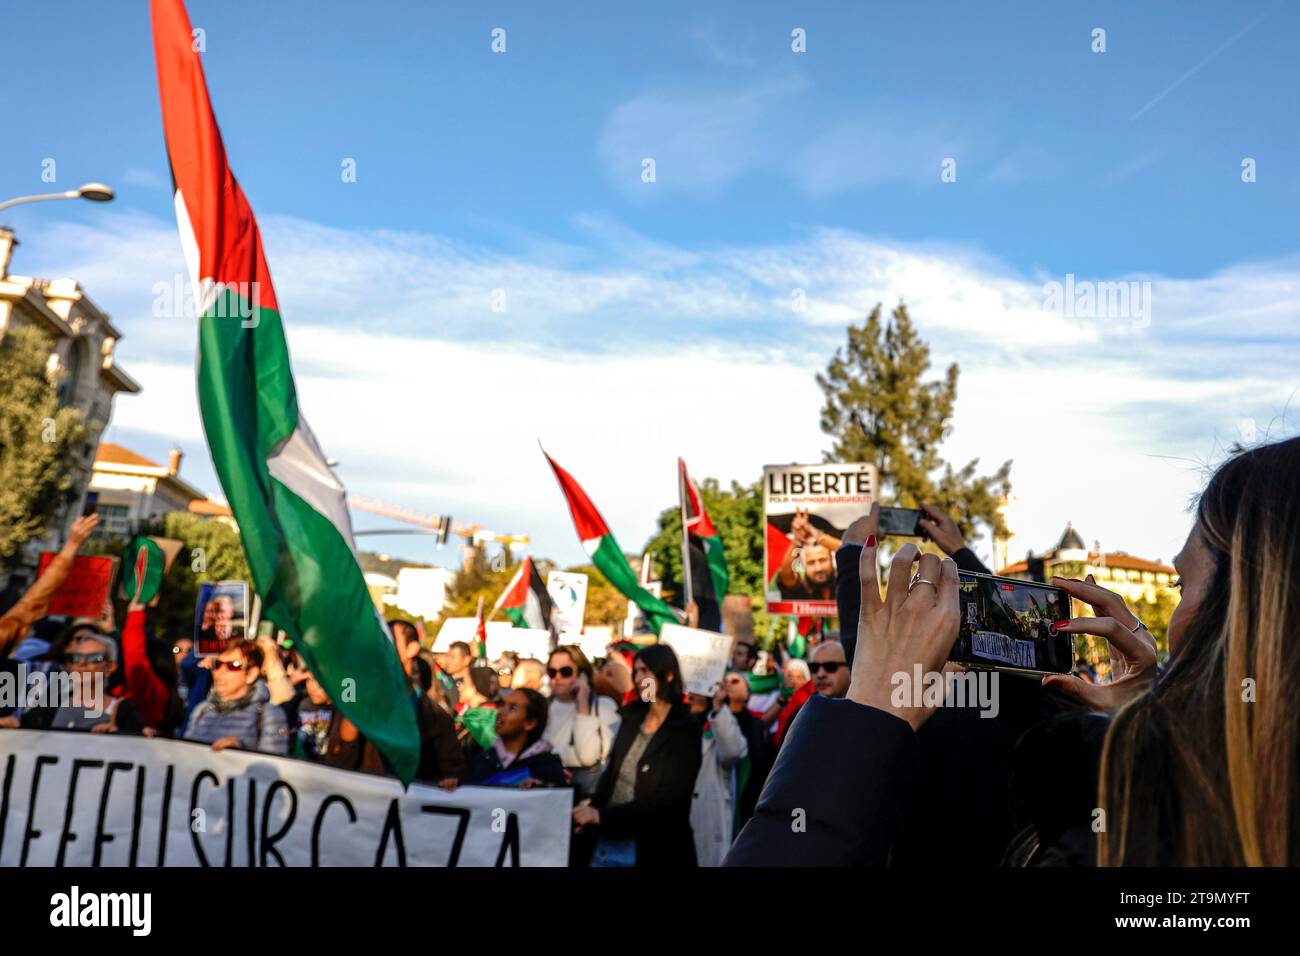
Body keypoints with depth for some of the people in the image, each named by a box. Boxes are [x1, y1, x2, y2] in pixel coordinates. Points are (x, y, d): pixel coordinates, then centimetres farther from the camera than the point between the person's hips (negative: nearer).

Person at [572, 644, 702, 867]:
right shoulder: (632, 718, 7)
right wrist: (591, 812, -8)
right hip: (607, 841, 5)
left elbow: (664, 799, -15)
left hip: (655, 849, -5)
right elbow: (610, 774, 11)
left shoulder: (685, 731, -10)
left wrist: (601, 816, -18)